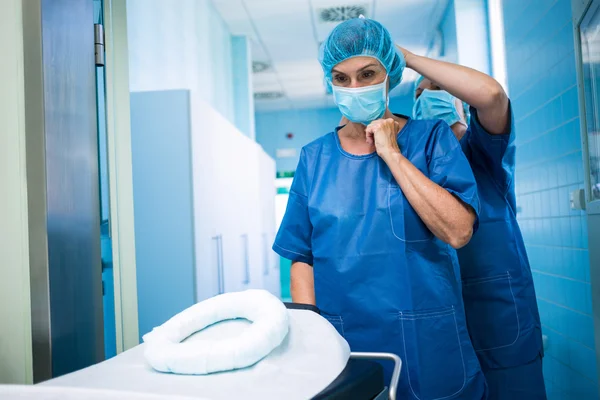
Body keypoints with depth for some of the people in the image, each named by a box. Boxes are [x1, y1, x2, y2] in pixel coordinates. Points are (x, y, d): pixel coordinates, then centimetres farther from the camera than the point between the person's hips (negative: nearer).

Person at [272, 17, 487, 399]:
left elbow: (458, 232, -17)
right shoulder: (315, 157, 3)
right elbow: (303, 257, 3)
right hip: (342, 343, 2)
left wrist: (391, 154, -15)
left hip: (426, 344, -1)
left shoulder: (430, 137, -3)